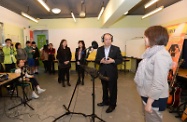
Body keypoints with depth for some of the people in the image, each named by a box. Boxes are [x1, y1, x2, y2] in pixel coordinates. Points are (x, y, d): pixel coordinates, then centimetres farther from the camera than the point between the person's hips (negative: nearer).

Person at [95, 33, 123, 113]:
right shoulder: (99, 49, 5)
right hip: (103, 72, 4)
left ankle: (112, 105, 21)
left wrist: (113, 61, -22)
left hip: (112, 73, -3)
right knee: (104, 88, 18)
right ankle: (105, 101, 37)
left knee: (112, 89, 6)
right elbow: (96, 60, 4)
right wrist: (101, 61, -17)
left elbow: (120, 60, -5)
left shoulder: (116, 49, -4)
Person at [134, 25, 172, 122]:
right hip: (148, 95, 9)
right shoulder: (152, 52, 9)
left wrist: (149, 102, -22)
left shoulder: (160, 55, -23)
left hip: (155, 98, -9)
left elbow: (158, 83, -28)